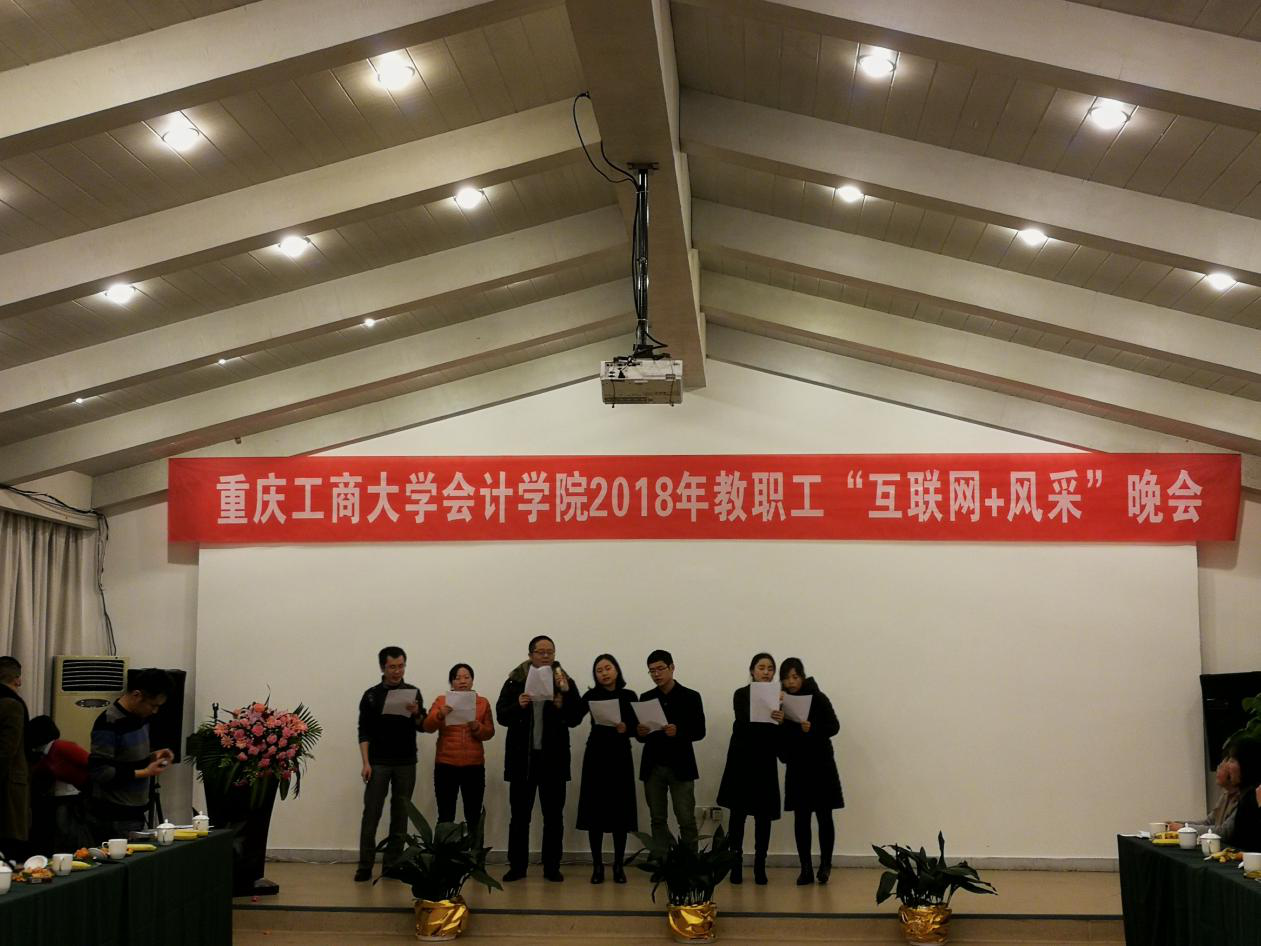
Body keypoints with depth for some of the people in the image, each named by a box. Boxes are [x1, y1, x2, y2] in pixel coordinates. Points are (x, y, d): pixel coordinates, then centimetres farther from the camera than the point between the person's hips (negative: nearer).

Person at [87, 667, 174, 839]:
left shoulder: (139, 716, 9)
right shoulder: (109, 723, -17)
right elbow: (98, 771, -20)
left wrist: (153, 756, 3)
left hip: (135, 813, 8)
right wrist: (145, 772, -18)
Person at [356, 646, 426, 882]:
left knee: (400, 815, 4)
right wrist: (366, 762, -10)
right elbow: (364, 731, -1)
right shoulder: (372, 695, 2)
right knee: (371, 814, -5)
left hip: (406, 763, 2)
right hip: (379, 763, -2)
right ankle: (365, 866, -3)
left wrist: (416, 714, -18)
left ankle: (392, 865, 9)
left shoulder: (413, 692, 7)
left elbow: (422, 727, 3)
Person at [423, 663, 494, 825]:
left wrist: (476, 727, -14)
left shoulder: (483, 702, 7)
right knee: (445, 817, -2)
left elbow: (489, 733, 6)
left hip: (474, 766, 1)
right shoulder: (441, 701, 5)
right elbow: (428, 727, -5)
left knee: (473, 817, 0)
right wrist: (440, 715, -24)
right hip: (446, 765, -1)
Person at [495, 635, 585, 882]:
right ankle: (517, 866, 14)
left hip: (553, 757, 0)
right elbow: (501, 715, -2)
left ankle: (552, 867, 13)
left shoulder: (564, 682, 2)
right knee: (519, 814, 6)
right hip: (522, 757, 0)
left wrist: (565, 696, -18)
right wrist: (518, 705, -21)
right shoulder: (515, 681, 1)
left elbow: (575, 719, -1)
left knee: (553, 815, 5)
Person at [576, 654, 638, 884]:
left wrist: (625, 728, -21)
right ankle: (597, 865, 8)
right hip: (596, 756, 0)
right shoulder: (591, 695, 3)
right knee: (595, 812, 0)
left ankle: (618, 865, 10)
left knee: (620, 812, 2)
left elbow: (635, 726, 0)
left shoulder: (628, 696, 4)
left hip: (620, 757, 0)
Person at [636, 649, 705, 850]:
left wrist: (679, 732, -22)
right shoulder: (646, 698, 9)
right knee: (658, 820, 5)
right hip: (653, 767, 3)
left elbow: (700, 732, -4)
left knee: (686, 820, -4)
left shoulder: (690, 697, 0)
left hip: (680, 767, -3)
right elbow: (640, 736, 10)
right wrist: (640, 733, -13)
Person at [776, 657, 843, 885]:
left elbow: (834, 727, -7)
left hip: (820, 765, -3)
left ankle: (825, 865, 13)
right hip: (796, 767, 3)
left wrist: (813, 729, -23)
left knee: (824, 816, 1)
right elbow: (780, 736, 4)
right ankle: (806, 869, 8)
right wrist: (778, 723, -17)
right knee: (801, 817, 3)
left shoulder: (817, 698, -6)